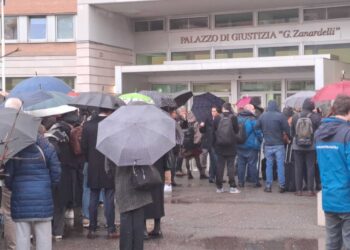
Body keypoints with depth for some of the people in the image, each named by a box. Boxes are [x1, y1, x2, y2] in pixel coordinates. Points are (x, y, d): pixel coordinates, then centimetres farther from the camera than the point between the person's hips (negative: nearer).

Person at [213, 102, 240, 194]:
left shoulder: (217, 118, -3)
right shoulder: (233, 118, -7)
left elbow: (214, 130, 3)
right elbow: (237, 130, -1)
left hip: (219, 145, 1)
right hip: (231, 145, -1)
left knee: (220, 166, 8)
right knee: (231, 165, 3)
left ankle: (219, 187, 10)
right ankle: (232, 187, -1)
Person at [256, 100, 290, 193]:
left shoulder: (262, 116, 0)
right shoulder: (280, 116, -12)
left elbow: (257, 128, 6)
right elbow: (287, 129, -12)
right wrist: (290, 138, 4)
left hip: (267, 145, 3)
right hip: (279, 144, -3)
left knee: (269, 165, 9)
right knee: (280, 165, 2)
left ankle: (268, 186, 10)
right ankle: (282, 185, 3)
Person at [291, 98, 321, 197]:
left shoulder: (295, 117, -5)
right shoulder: (316, 117, -11)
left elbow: (292, 131, 2)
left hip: (297, 147, 1)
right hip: (311, 147, -1)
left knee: (298, 168, 7)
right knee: (310, 167, 5)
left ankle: (299, 190, 9)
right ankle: (310, 190, 4)